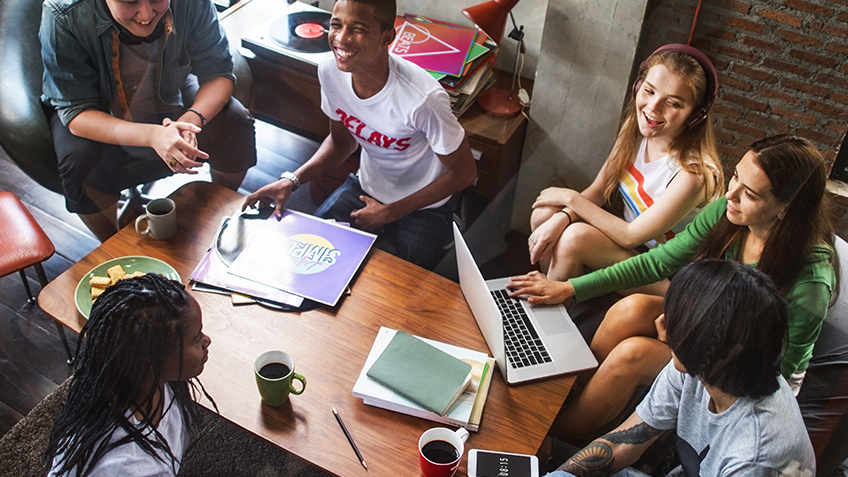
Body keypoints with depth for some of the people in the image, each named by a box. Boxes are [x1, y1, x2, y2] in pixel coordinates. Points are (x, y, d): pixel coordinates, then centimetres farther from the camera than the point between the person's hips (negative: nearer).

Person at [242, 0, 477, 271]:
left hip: (423, 205, -5)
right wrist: (292, 180, -12)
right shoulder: (331, 70, -15)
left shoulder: (423, 98, -32)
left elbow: (464, 172, -17)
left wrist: (390, 213, -12)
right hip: (365, 187, 5)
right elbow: (342, 140, 4)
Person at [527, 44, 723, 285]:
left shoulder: (693, 173, -30)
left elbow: (630, 236, -23)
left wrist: (571, 198, -15)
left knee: (575, 237, -28)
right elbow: (598, 190, -2)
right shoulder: (636, 126, -9)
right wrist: (561, 218, -22)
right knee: (544, 214, -10)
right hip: (628, 231, 7)